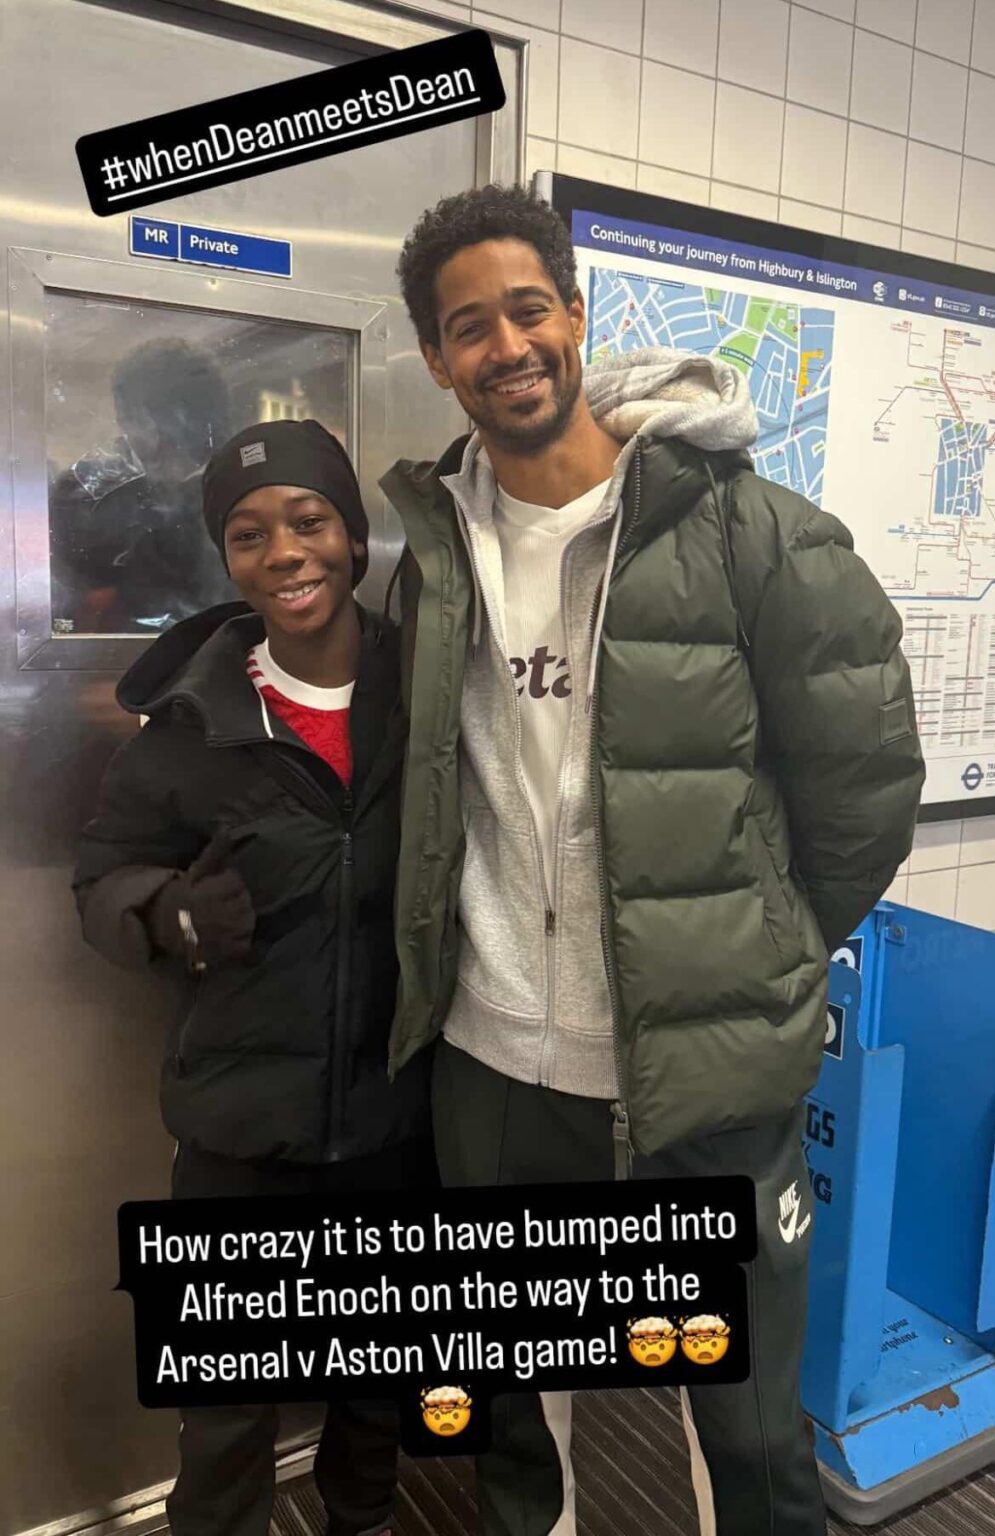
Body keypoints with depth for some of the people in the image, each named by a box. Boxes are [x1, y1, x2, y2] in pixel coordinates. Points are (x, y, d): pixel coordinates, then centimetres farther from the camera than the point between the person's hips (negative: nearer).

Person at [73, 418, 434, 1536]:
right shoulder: (192, 719, -9)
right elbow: (103, 876, -1)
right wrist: (173, 913, -20)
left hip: (402, 1104, 2)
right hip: (244, 1114, -2)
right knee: (227, 1401, 13)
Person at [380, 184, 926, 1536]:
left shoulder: (746, 530, -11)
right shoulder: (438, 546, 3)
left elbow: (868, 771, -6)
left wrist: (769, 956, 2)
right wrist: (473, 947, 9)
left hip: (710, 1068, -4)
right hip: (492, 1060, 5)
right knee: (514, 1420, 26)